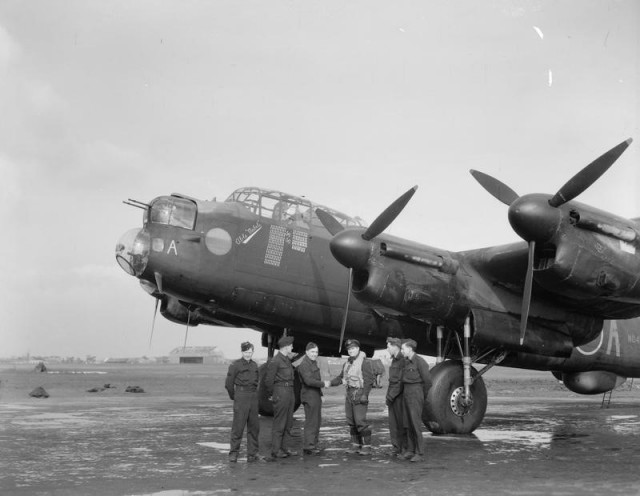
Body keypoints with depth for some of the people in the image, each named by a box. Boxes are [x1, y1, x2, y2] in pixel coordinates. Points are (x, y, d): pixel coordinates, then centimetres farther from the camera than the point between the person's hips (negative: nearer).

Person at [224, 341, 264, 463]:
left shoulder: (254, 365, 12)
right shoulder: (235, 365, -6)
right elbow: (228, 384, -3)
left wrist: (255, 394, 13)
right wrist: (234, 397, 3)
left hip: (253, 398, 6)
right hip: (241, 398, -6)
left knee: (254, 427, 7)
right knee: (238, 426, -5)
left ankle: (252, 454, 14)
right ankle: (233, 454, 1)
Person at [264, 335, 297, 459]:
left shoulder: (287, 360, 15)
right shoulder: (275, 361, -14)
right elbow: (268, 380, -12)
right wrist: (271, 394, -3)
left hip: (290, 392, 9)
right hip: (280, 393, -9)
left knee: (288, 423, 12)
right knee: (279, 424, -5)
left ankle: (284, 448, 19)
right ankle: (275, 451, 0)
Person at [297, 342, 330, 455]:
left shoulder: (314, 363, 17)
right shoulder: (304, 365, -16)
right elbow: (309, 381, -25)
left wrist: (323, 382, 7)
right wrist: (323, 384, -17)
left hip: (316, 395, 10)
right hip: (309, 396, -10)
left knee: (317, 420, 15)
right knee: (311, 421, -9)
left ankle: (313, 444, 23)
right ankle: (308, 447, -5)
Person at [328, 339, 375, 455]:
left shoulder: (364, 362, -10)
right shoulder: (348, 363, 15)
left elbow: (369, 379, -15)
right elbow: (341, 377, 22)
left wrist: (365, 395, -21)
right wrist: (330, 383, 8)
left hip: (359, 394, -8)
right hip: (349, 394, 8)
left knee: (360, 420, -11)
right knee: (351, 421, 8)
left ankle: (366, 446, -5)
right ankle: (356, 445, 15)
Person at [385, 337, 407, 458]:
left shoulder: (403, 360, -13)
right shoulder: (393, 360, 15)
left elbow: (401, 381, -16)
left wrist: (391, 396, -16)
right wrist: (389, 395, 11)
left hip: (400, 395, -8)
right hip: (392, 395, 8)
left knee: (402, 423, -2)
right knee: (393, 422, 8)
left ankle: (405, 448, 5)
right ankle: (396, 447, 14)